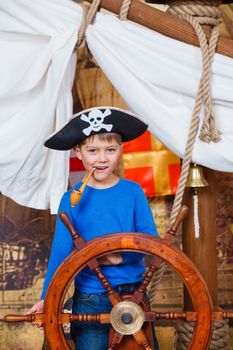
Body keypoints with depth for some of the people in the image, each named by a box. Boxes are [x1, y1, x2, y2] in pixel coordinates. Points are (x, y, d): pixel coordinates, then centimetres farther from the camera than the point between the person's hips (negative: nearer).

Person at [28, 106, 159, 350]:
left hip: (134, 292, 1)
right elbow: (60, 252, -4)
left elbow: (151, 238, -5)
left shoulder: (133, 192, -1)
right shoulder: (72, 199, -3)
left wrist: (122, 256, -22)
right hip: (90, 299, -1)